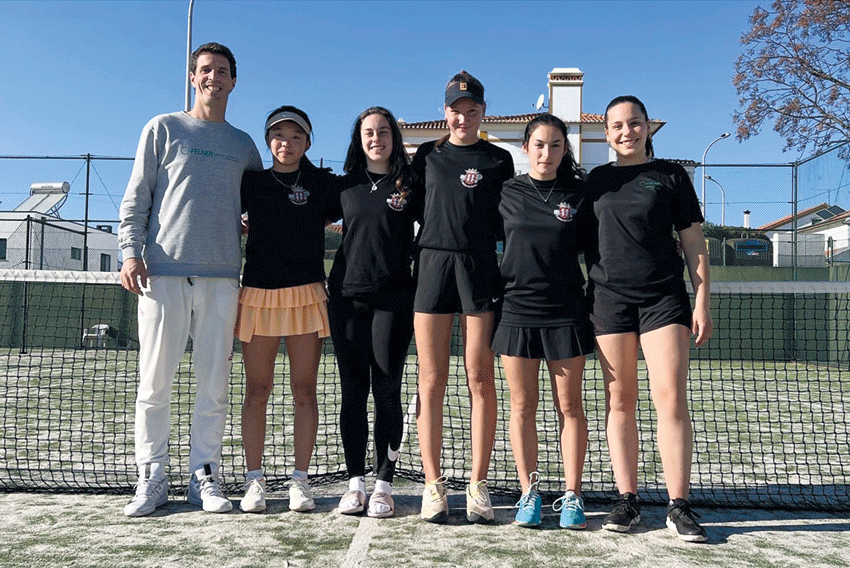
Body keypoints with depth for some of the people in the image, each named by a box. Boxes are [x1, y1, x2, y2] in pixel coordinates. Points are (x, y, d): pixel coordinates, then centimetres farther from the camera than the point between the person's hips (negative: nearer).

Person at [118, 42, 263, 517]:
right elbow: (136, 197, 6)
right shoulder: (163, 129, 11)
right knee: (155, 384, 0)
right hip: (163, 273, -2)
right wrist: (131, 252, -6)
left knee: (215, 386, 3)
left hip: (222, 277, 2)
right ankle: (152, 478, 12)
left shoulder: (243, 144, 18)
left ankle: (205, 477, 13)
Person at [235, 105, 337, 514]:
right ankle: (254, 480, 12)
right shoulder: (251, 183, 9)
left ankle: (300, 480, 11)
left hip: (306, 295, -1)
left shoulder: (323, 184, 6)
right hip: (258, 293, 1)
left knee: (304, 390, 1)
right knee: (257, 389, 3)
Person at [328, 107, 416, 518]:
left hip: (393, 298, -2)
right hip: (346, 296, 3)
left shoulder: (409, 184, 5)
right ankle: (355, 482, 13)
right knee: (353, 390, 4)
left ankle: (383, 485, 8)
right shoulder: (345, 186, 13)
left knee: (387, 390, -1)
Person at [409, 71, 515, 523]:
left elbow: (506, 222, 10)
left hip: (481, 268, -1)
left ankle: (478, 485, 8)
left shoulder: (498, 160, 12)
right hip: (432, 264, 1)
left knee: (480, 381, -1)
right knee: (431, 381, 0)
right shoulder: (427, 155, 14)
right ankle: (433, 485, 8)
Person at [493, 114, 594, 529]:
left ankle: (572, 497, 14)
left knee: (569, 406, 4)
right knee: (522, 406, 5)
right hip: (517, 308, 1)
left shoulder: (579, 195, 4)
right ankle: (529, 494, 15)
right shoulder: (507, 193, 6)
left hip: (566, 311, -1)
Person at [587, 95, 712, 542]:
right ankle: (627, 500, 11)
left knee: (672, 398, -9)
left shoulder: (671, 175, 8)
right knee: (619, 400, 3)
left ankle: (678, 506, -1)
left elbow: (694, 243, 7)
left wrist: (702, 302, 0)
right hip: (610, 297, 2)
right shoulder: (596, 180, 14)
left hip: (664, 296, -2)